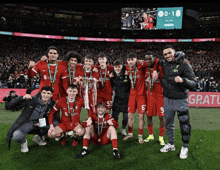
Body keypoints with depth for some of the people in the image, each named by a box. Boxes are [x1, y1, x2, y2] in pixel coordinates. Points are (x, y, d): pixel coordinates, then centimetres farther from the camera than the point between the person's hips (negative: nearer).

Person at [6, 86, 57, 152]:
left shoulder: (51, 104, -9)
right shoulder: (32, 100, -18)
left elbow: (51, 117, 5)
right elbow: (11, 105, -14)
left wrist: (44, 123, -14)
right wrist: (22, 98, -32)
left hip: (38, 124, 4)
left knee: (55, 123, -18)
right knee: (17, 137, -34)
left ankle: (38, 137, 8)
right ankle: (23, 142, 7)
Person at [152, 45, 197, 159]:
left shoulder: (184, 64, -14)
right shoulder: (163, 63, 1)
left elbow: (193, 84, -18)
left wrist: (183, 80, -37)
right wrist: (155, 70, 6)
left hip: (180, 100, -5)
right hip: (167, 99, 5)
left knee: (184, 125, 2)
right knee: (168, 123, 16)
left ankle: (185, 147, 25)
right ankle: (171, 144, 36)